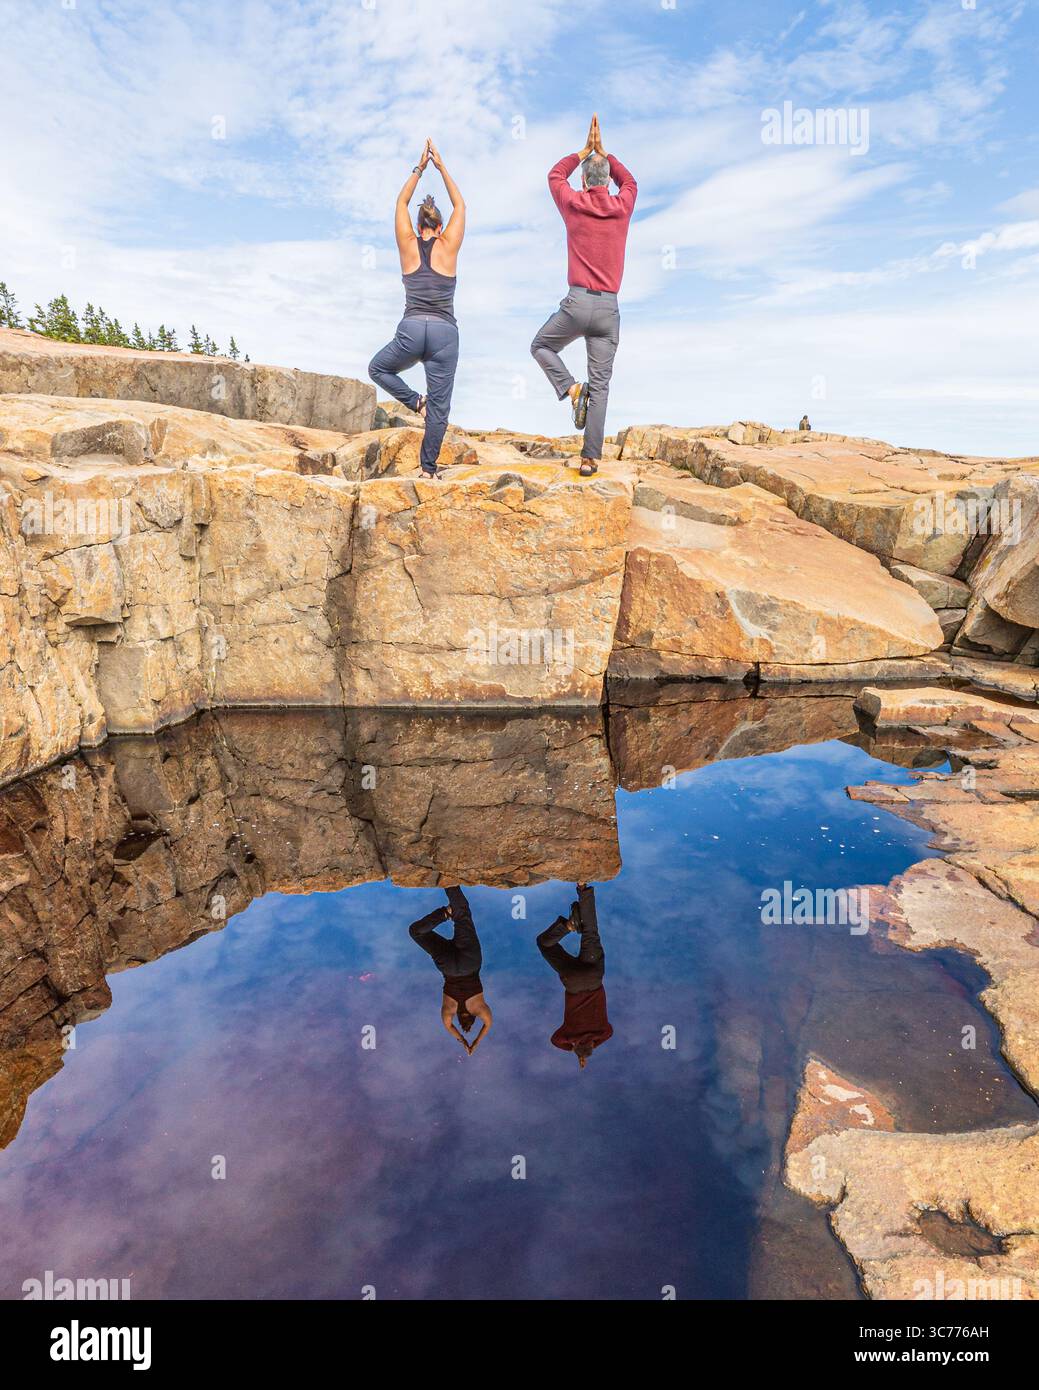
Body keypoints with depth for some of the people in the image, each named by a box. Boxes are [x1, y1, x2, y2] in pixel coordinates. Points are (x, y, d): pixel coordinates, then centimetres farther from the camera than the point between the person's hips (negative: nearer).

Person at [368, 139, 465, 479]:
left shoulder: (408, 245, 8)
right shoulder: (449, 246, 5)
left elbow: (401, 202, 24)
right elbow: (460, 205, 21)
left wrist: (420, 168, 29)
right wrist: (441, 167, 26)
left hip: (411, 330, 0)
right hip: (444, 333, 0)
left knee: (377, 369, 27)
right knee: (440, 406, 4)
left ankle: (416, 402, 7)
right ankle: (429, 468, 5)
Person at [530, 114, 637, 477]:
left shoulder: (574, 205, 4)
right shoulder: (622, 208, 8)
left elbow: (555, 175, 26)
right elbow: (629, 181, 34)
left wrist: (585, 152, 31)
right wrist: (602, 152, 32)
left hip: (577, 302, -2)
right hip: (609, 308, 2)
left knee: (541, 346, 24)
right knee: (600, 385, 2)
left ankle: (570, 387, -3)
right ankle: (590, 457, -2)